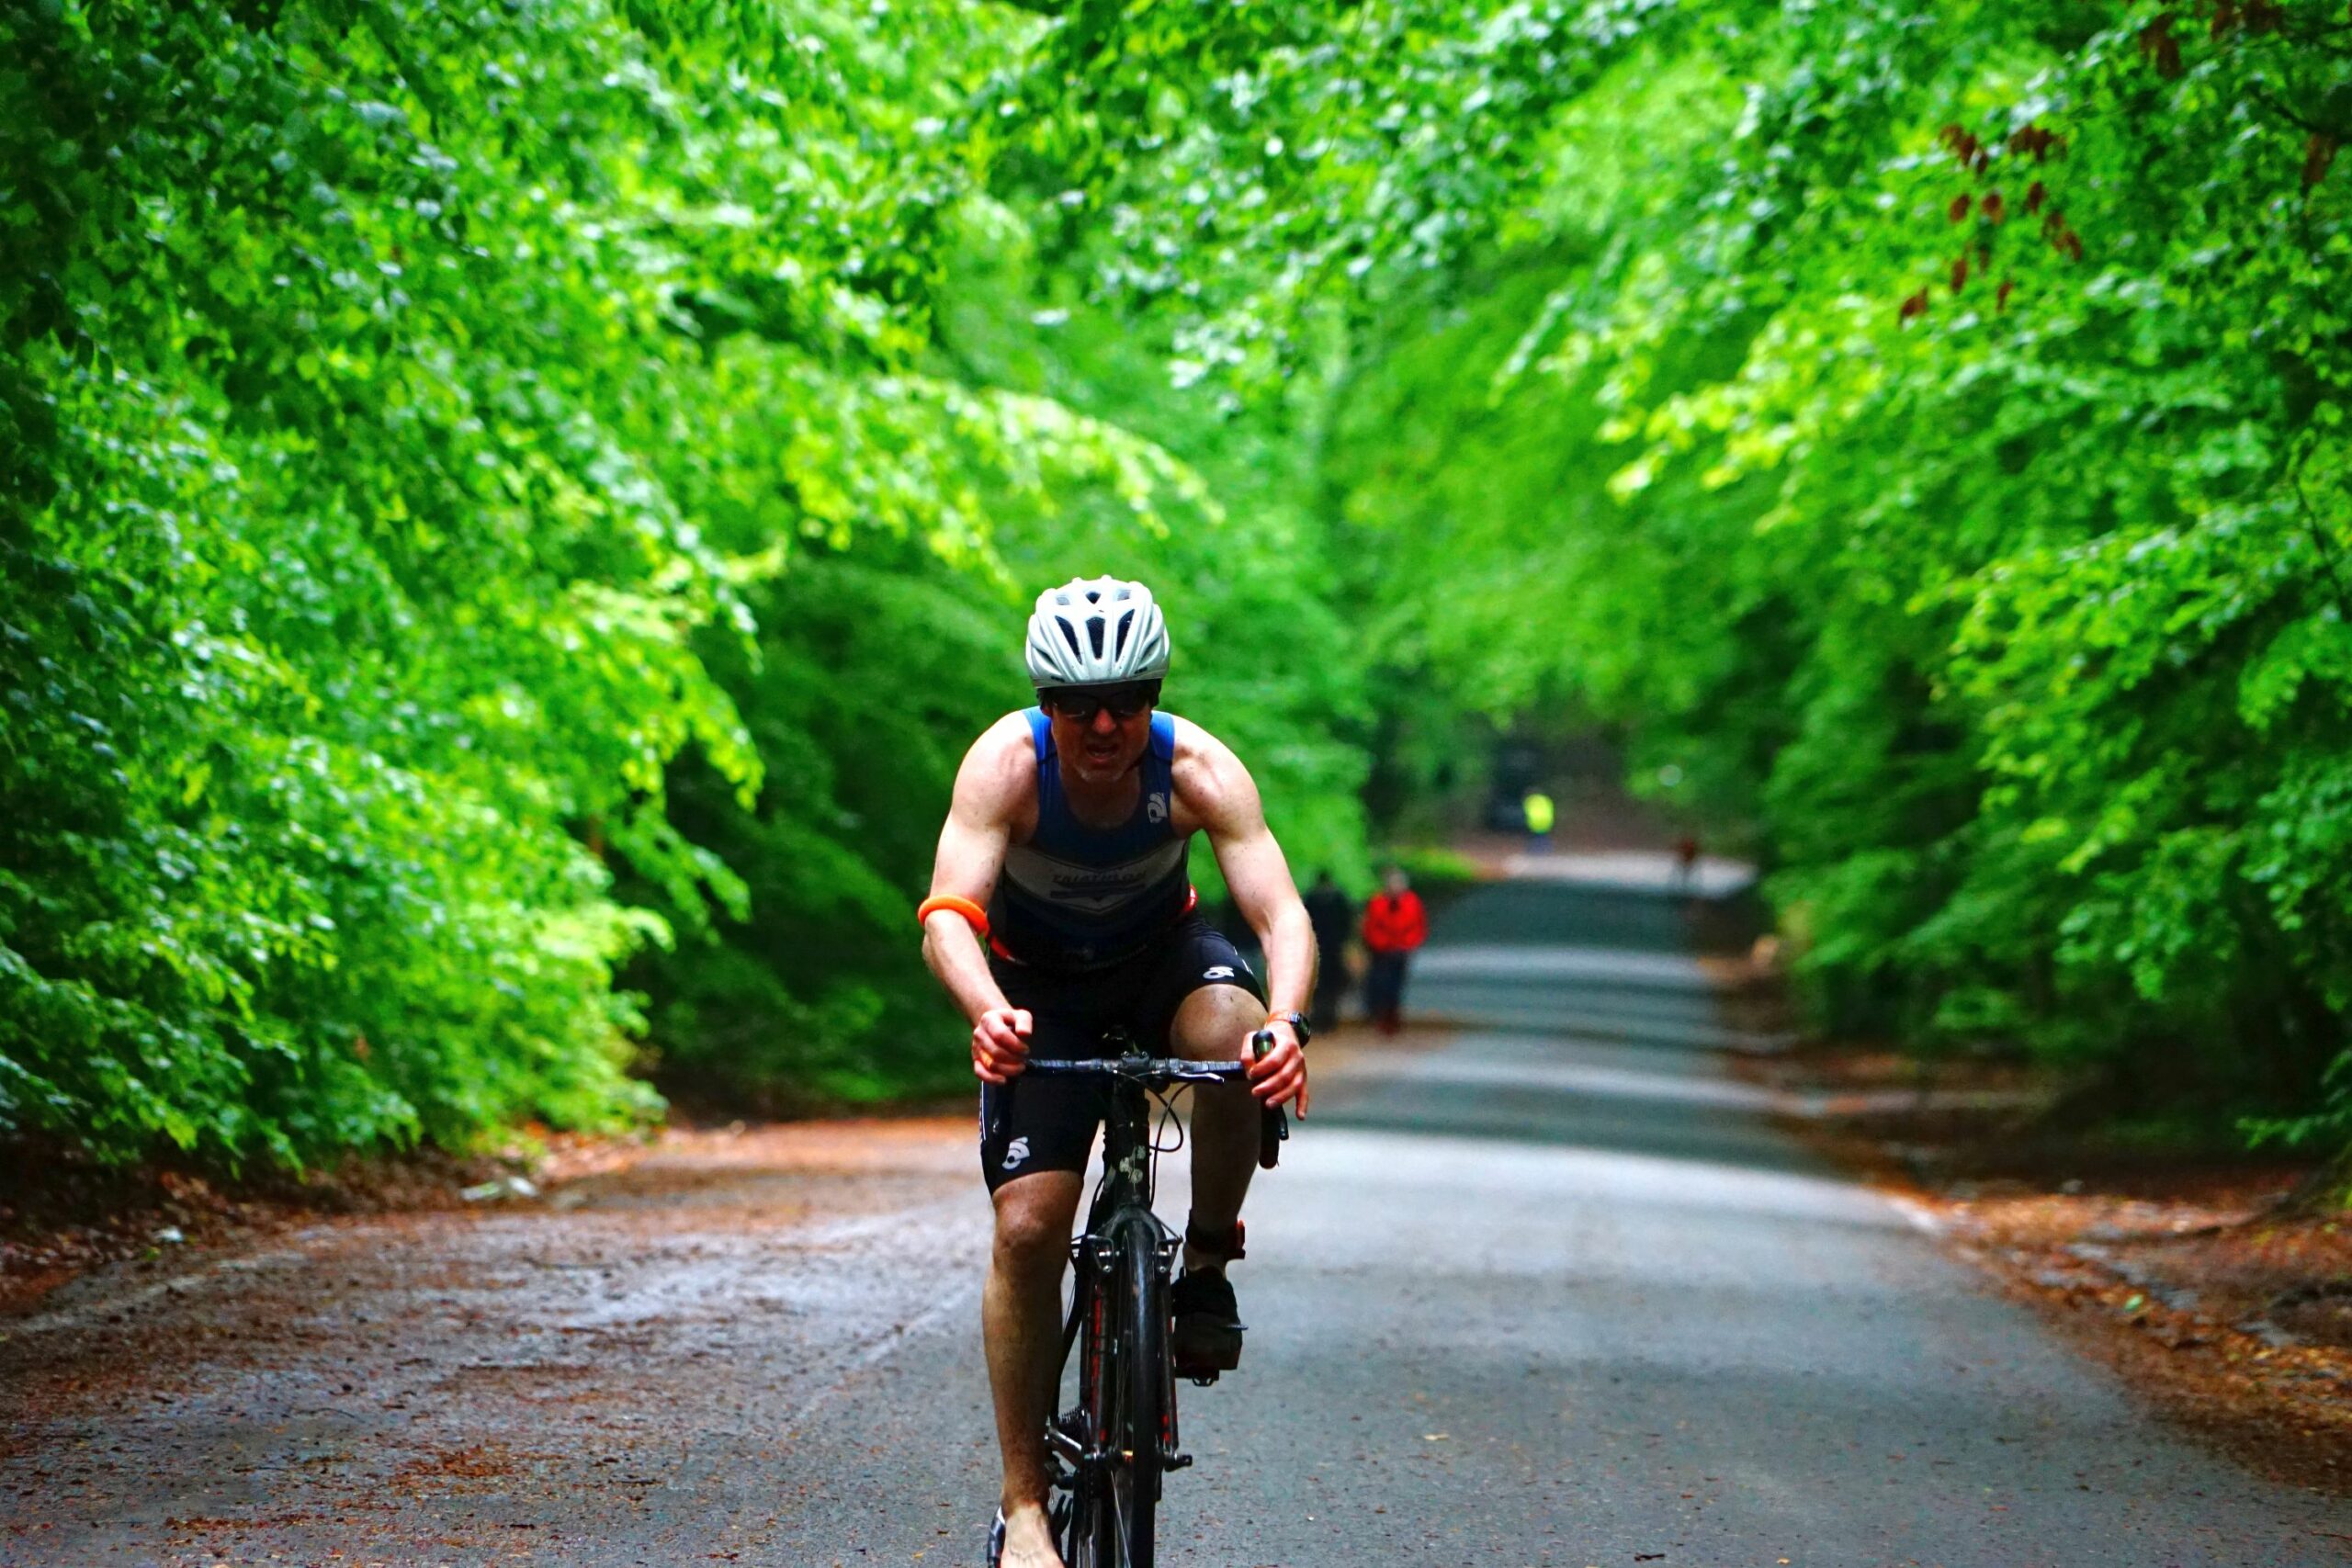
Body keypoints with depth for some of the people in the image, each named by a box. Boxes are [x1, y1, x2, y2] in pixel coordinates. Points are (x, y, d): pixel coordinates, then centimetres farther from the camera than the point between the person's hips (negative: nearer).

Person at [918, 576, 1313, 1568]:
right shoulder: (1005, 763, -29)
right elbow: (948, 917, -39)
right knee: (1026, 1225, -15)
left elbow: (1280, 911, -34)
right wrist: (987, 1011, -60)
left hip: (1159, 955, 1)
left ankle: (1207, 1263, -11)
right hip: (1039, 989, 0)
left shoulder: (1197, 769, -27)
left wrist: (1286, 1021, -55)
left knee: (1232, 1031, -36)